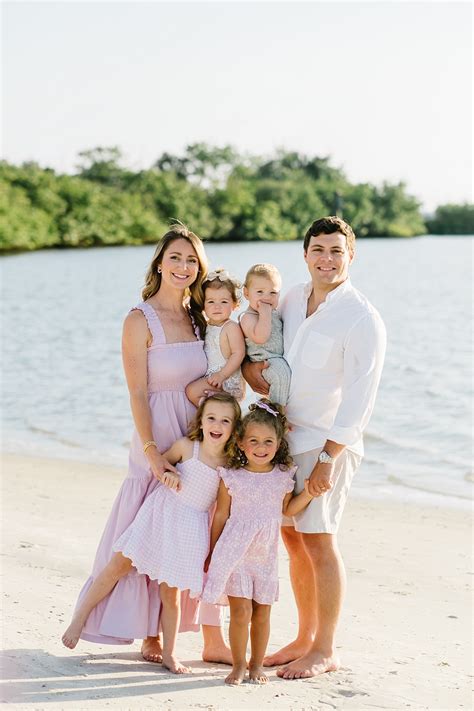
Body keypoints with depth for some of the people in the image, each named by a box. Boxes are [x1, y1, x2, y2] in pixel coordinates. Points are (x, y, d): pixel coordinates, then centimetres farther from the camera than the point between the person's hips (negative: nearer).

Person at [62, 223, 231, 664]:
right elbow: (138, 393, -12)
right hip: (160, 443, -5)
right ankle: (151, 639, 16)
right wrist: (153, 454, -19)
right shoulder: (141, 320, -8)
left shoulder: (199, 317, 8)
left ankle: (213, 640, 17)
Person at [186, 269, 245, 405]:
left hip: (227, 380, -9)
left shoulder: (231, 327, -12)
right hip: (207, 376, 9)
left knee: (192, 391, -21)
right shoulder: (205, 326, 12)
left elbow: (238, 353, -18)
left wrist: (222, 375, -23)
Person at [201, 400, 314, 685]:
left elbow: (288, 510, 13)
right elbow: (221, 516, 2)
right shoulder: (232, 477, -6)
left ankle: (257, 664, 24)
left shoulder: (284, 476, 0)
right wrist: (211, 554, 7)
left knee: (262, 613, 9)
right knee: (240, 611, -5)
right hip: (235, 553, -2)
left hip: (266, 555, 2)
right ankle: (238, 665, 10)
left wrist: (309, 492, -1)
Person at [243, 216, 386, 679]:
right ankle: (304, 638, 24)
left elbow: (359, 401, -15)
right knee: (293, 537, 11)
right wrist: (249, 363, 1)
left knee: (318, 540, -5)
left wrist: (327, 459, -19)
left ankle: (325, 651, 6)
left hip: (327, 443, -7)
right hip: (284, 434, 7)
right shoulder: (293, 300, 7)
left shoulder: (362, 320, -13)